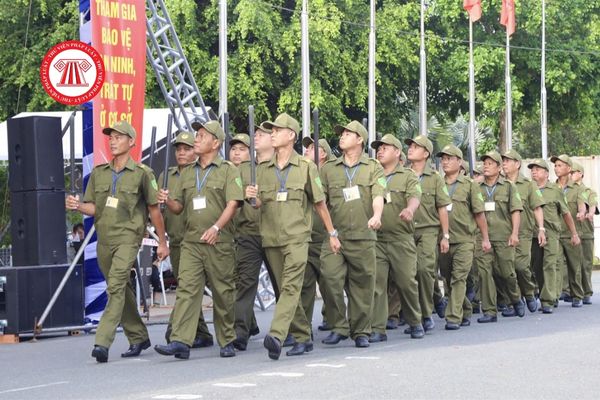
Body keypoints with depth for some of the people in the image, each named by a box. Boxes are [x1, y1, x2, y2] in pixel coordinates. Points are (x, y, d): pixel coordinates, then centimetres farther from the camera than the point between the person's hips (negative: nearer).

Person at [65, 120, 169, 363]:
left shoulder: (142, 173, -1)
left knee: (116, 287, -19)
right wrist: (77, 206, -9)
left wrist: (162, 242, 5)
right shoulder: (99, 173, 12)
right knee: (121, 290, 13)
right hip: (104, 239, 6)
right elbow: (93, 208, 13)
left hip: (128, 237, -6)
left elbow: (154, 209, 3)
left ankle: (103, 342, -25)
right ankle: (138, 338, 26)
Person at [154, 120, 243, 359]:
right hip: (191, 242, 4)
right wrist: (167, 201, -3)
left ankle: (227, 341, 15)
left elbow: (232, 204, -9)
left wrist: (216, 227, -22)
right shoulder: (187, 173, 18)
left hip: (219, 242, -4)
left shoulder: (228, 170, 2)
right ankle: (180, 342, -16)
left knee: (223, 292, 3)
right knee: (186, 289, -9)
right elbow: (178, 207, 19)